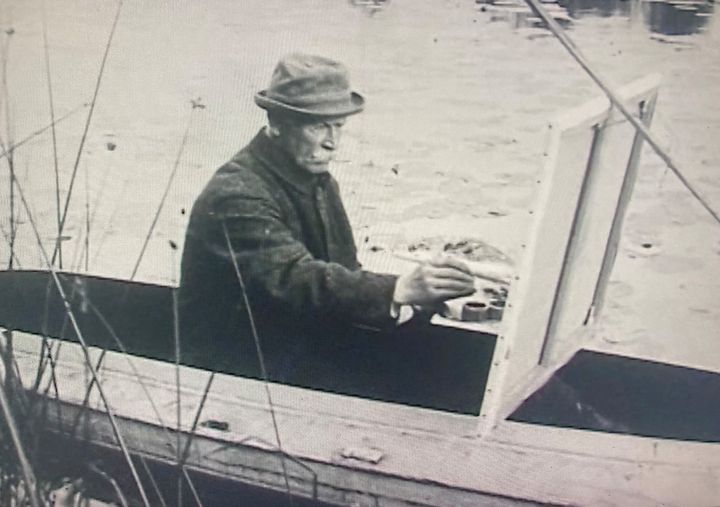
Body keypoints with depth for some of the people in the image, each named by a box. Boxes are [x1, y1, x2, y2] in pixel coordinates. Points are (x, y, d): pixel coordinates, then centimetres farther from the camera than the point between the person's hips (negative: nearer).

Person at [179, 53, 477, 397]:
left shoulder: (319, 181, 7)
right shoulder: (237, 194, -20)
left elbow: (342, 273, 4)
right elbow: (296, 279, -33)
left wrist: (400, 303, -17)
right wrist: (397, 290, -46)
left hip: (303, 353, 8)